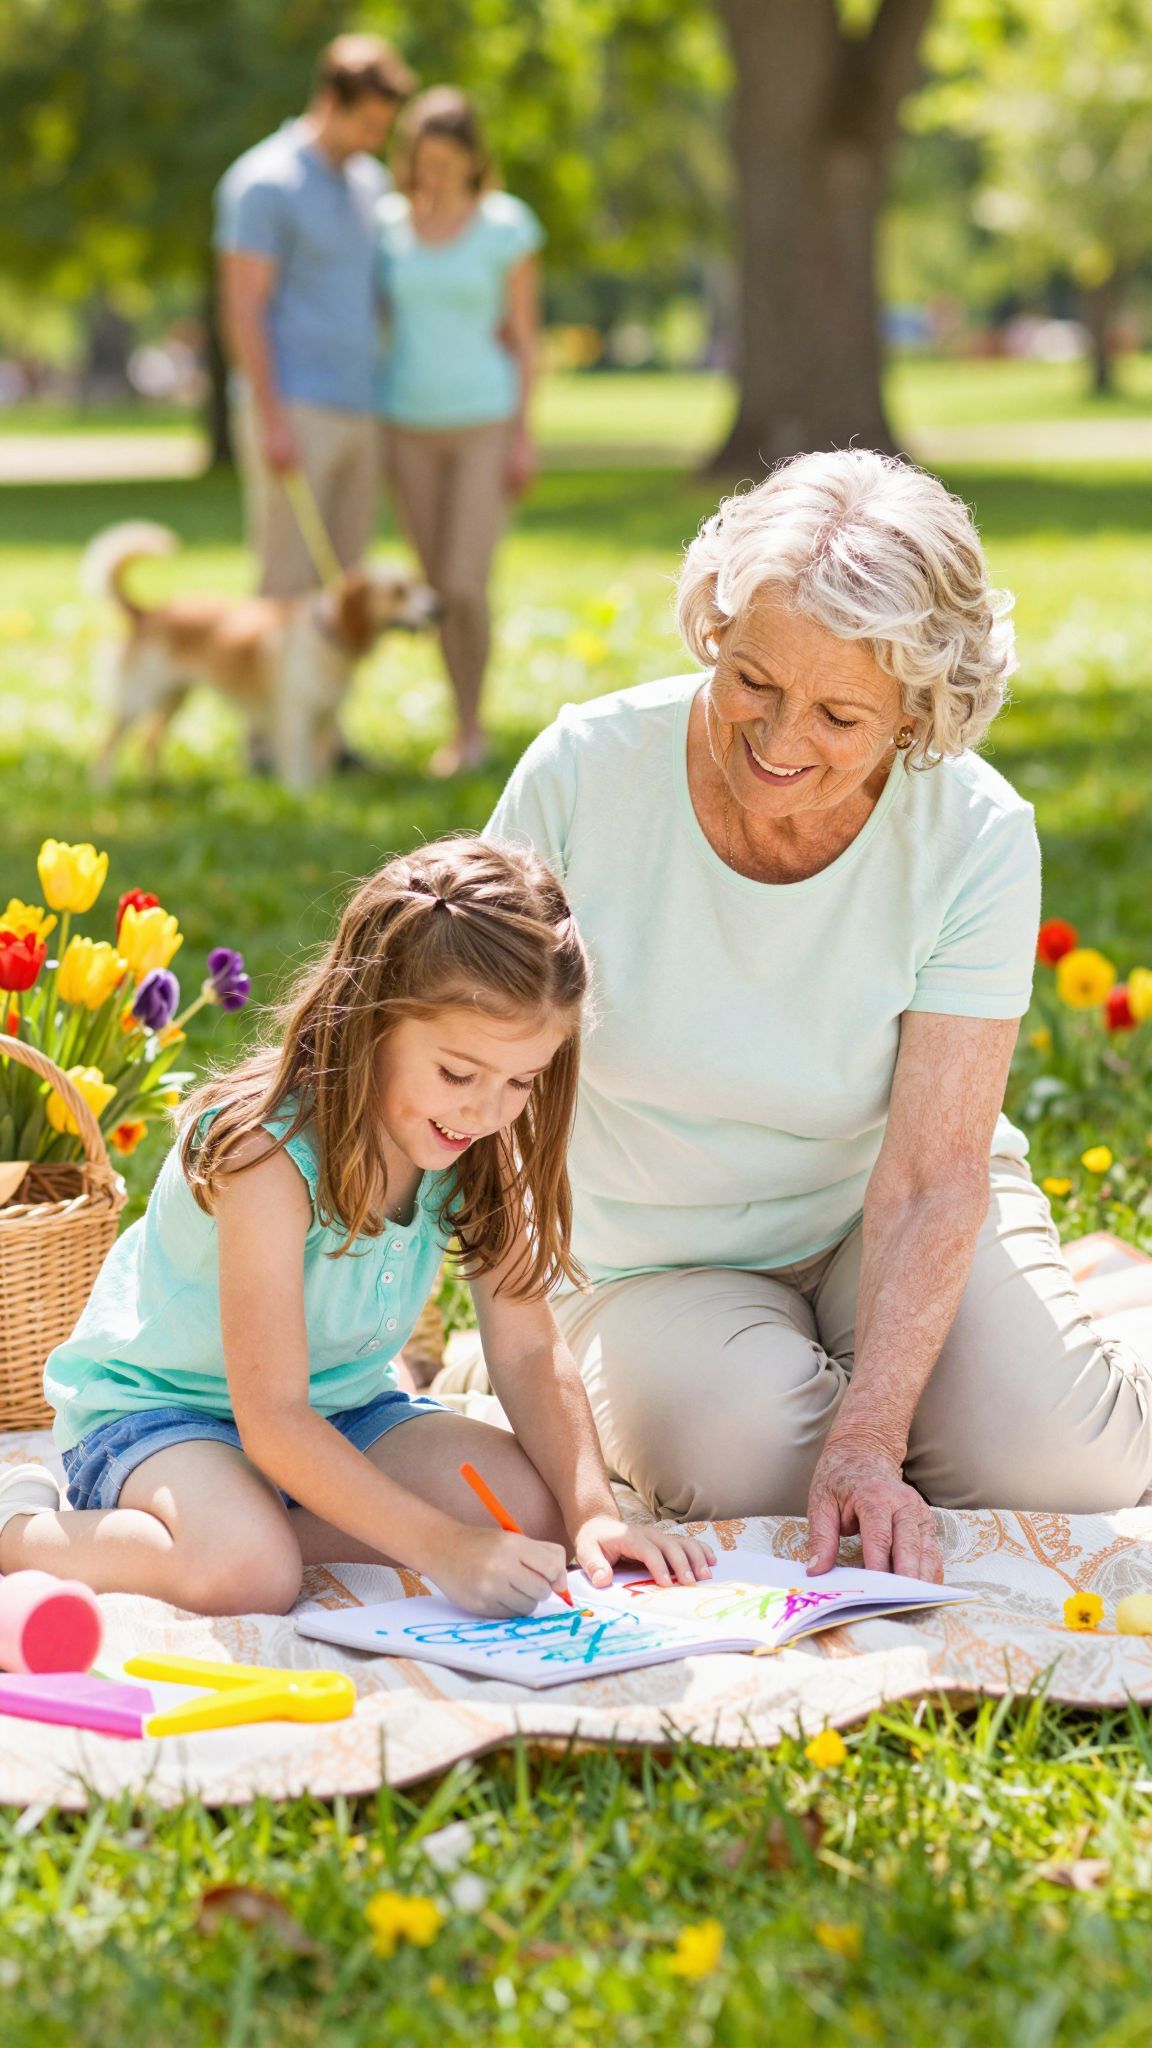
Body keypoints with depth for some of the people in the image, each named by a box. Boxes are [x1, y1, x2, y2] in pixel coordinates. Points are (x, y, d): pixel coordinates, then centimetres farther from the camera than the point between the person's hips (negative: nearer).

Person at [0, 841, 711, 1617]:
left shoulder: (485, 1147, -11)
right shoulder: (271, 1151, -32)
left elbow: (527, 1349, -7)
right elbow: (272, 1420, -33)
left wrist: (593, 1513, -23)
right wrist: (444, 1549, -40)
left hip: (340, 1406, 7)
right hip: (152, 1405, -7)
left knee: (532, 1504, -15)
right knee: (246, 1571, -36)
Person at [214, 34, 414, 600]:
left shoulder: (370, 181, 14)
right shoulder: (264, 182, -10)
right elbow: (243, 308, -14)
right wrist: (272, 421, -20)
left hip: (357, 416, 8)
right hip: (294, 414, -8)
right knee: (290, 584, -9)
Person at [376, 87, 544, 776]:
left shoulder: (507, 224, -7)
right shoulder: (386, 223, 2)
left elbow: (523, 333, -4)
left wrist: (524, 436, -9)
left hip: (485, 423, -3)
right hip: (411, 427, 3)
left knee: (466, 586, -12)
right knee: (439, 587, 5)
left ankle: (471, 730, 6)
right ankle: (469, 731, 18)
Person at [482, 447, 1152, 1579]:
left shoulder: (976, 837, -21)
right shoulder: (584, 774, -21)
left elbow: (931, 1178, -23)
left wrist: (866, 1443, -34)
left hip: (874, 1222, 1)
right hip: (652, 1261, -1)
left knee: (1055, 1464, -23)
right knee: (750, 1456, -31)